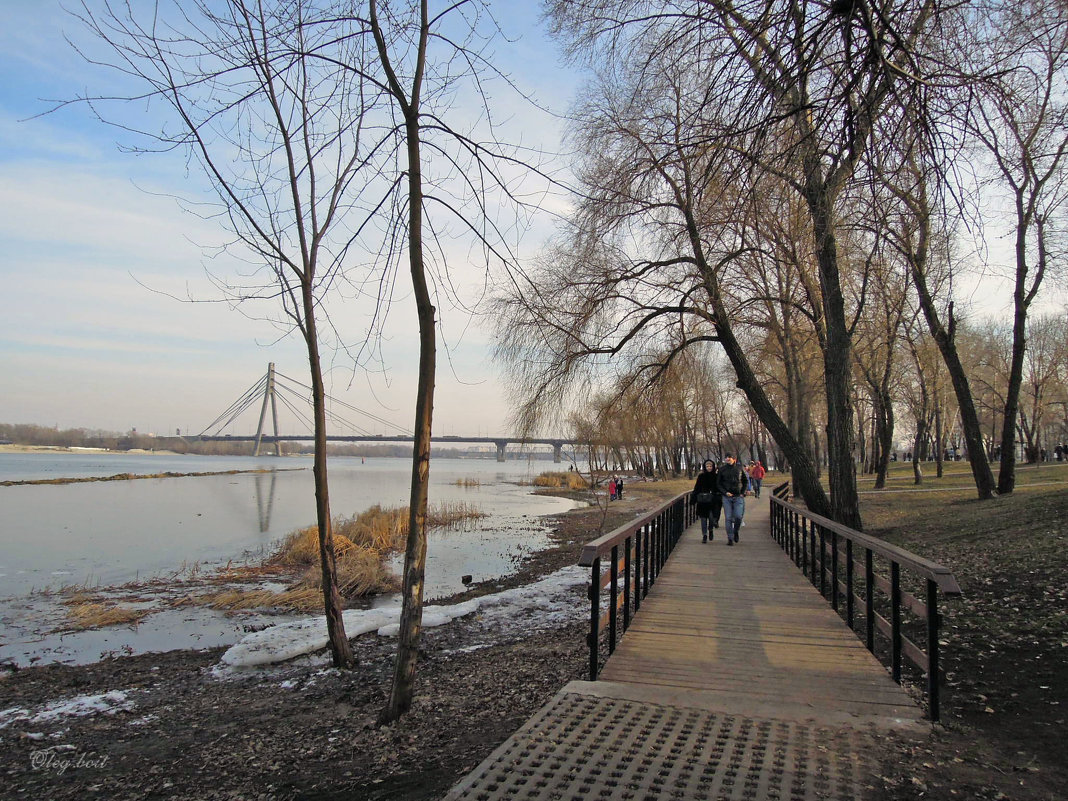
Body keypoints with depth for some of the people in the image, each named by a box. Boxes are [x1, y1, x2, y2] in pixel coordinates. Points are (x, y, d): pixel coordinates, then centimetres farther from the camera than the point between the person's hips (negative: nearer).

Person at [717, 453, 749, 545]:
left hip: (738, 497, 0)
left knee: (738, 516, -9)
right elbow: (718, 483, 7)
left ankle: (735, 531, 20)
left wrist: (743, 493, 2)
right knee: (728, 518, -3)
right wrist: (725, 492, -7)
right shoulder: (722, 469, 3)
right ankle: (730, 538, 6)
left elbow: (746, 481, 13)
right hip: (727, 497, 0)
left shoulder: (739, 468, 5)